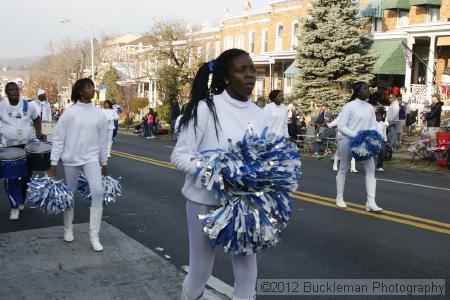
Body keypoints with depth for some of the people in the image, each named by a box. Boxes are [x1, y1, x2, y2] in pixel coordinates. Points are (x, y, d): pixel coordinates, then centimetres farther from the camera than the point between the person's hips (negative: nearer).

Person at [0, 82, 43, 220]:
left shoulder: (29, 105, -5)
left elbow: (37, 118, 12)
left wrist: (38, 133, 0)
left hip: (27, 145, 2)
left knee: (26, 175, 11)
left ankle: (21, 200, 33)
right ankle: (15, 206, 7)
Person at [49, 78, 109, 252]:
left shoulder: (99, 114, 2)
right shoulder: (70, 112, -6)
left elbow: (103, 140, 9)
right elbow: (58, 138, -3)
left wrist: (104, 163, 13)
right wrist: (54, 163, -6)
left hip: (91, 158, 1)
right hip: (71, 159, -1)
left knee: (97, 191, -17)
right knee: (70, 194, 11)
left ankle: (94, 236, -9)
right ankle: (68, 228, 35)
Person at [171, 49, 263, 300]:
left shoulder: (258, 114, 2)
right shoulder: (205, 108, -13)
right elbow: (179, 155, -12)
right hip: (206, 200, -4)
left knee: (247, 265, 11)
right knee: (200, 269, 11)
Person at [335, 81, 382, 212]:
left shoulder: (370, 107, 8)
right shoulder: (349, 106, -10)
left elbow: (373, 125, 11)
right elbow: (341, 126, -14)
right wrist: (356, 135, -23)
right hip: (348, 140, -5)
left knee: (371, 169, -8)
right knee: (343, 169, 7)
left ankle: (371, 202, -9)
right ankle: (339, 198, 23)